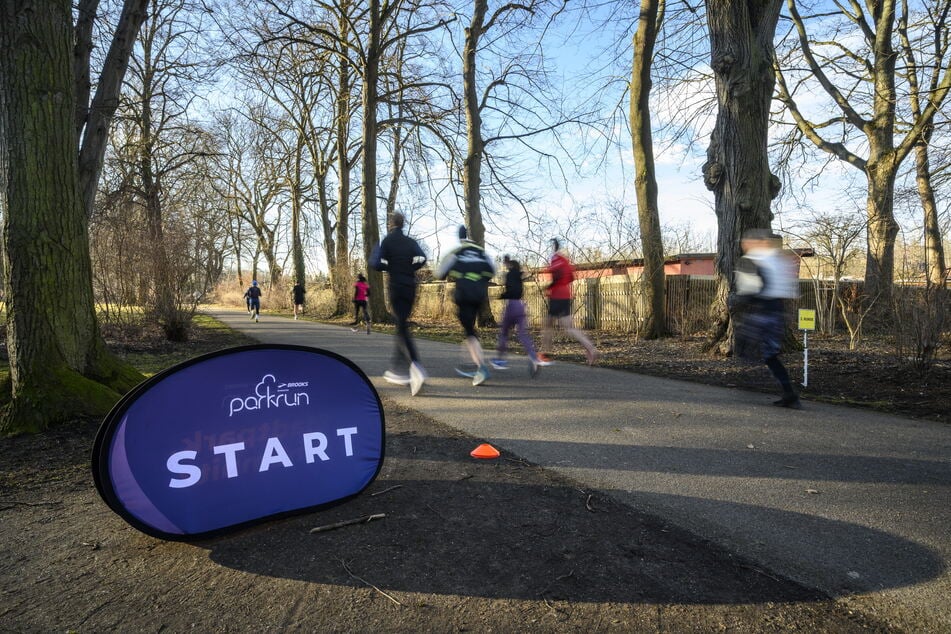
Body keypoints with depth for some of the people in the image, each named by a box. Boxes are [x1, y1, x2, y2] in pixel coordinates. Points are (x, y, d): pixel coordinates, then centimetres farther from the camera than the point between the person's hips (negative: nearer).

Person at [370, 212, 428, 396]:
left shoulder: (388, 240, -1)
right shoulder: (411, 242, 10)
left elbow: (377, 264, -8)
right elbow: (422, 259, -5)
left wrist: (390, 267, 12)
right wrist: (409, 269, 10)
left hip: (396, 287, -5)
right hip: (411, 287, 5)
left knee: (402, 328, -10)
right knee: (402, 326, 16)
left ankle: (417, 370, -29)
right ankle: (397, 369, 22)